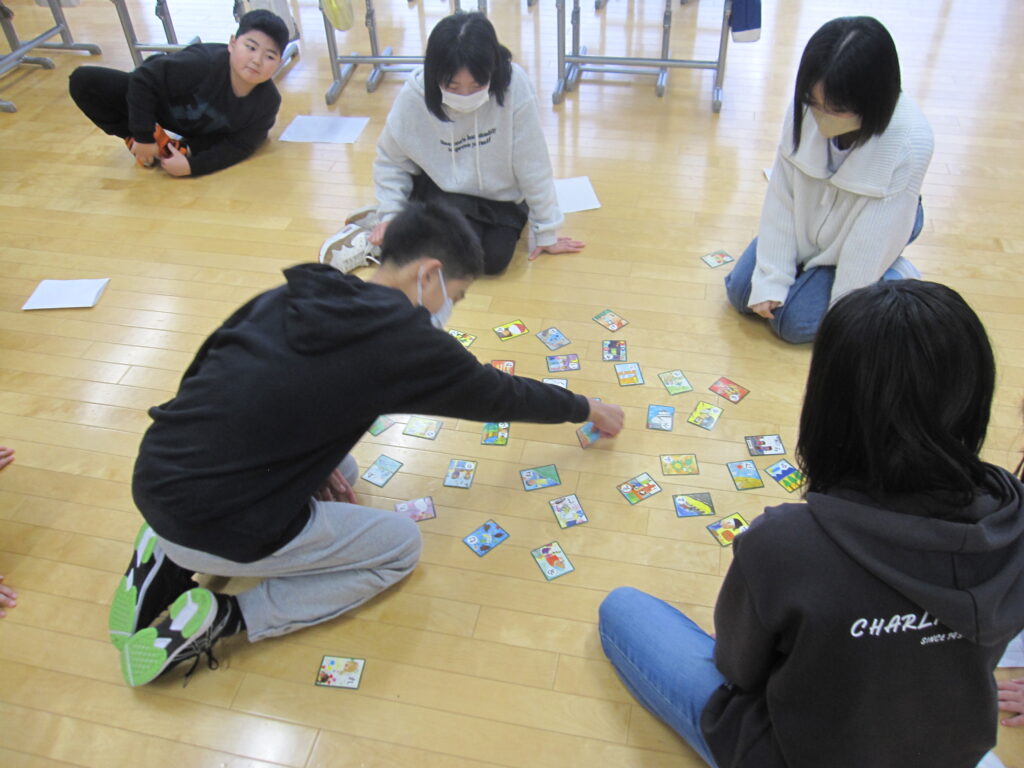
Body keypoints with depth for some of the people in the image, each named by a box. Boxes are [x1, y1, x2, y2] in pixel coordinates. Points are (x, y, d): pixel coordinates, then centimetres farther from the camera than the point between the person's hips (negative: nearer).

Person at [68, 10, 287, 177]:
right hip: (156, 102, -2)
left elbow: (238, 147, -22)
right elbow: (142, 80, -30)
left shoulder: (268, 101, -29)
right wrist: (143, 137, -29)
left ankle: (184, 147, -8)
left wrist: (192, 166, -34)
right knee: (83, 81, -17)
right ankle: (134, 139, 3)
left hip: (201, 133, 2)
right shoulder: (203, 62, -38)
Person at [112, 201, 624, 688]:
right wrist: (587, 409, 21)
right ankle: (221, 618, 1)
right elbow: (498, 394, 3)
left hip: (153, 480, 8)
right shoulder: (403, 338, -11)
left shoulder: (288, 298, 6)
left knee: (339, 471, 26)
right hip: (213, 526, -7)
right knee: (401, 544, 11)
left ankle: (171, 559, 15)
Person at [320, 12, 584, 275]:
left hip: (499, 199, 2)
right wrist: (389, 215, -15)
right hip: (440, 192, -1)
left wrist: (546, 232, -9)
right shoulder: (414, 97, -21)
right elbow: (390, 161, -4)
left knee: (495, 258, -24)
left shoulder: (514, 85, -26)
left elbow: (532, 164, -17)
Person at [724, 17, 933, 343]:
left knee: (795, 321, -12)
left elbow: (873, 240, -28)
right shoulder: (804, 111, -26)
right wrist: (771, 279, -17)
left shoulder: (910, 144, -35)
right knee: (742, 292, 0)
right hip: (810, 218, 4)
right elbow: (781, 198, -17)